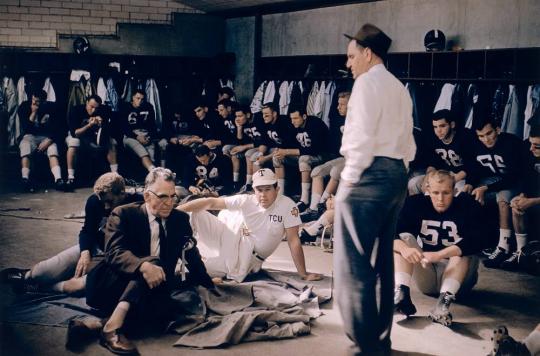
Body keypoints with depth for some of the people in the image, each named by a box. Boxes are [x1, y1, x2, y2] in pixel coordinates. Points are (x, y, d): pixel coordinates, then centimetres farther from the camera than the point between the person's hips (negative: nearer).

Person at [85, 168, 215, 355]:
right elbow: (114, 252, -19)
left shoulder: (180, 219, 10)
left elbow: (191, 256, 13)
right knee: (152, 262, -33)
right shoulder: (123, 214, -4)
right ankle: (114, 324, -42)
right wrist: (143, 266, -38)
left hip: (149, 289, 3)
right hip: (109, 285, -3)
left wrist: (210, 289, 5)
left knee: (167, 309, -31)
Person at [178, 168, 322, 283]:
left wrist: (303, 274, -18)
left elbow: (293, 240, -16)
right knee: (193, 214, -13)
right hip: (229, 236, 2)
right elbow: (211, 202, -14)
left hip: (247, 257, -2)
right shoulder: (246, 201, -12)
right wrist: (177, 210, -24)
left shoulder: (287, 205, -18)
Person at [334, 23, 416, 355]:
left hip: (370, 174, -9)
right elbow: (407, 140, 17)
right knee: (382, 262, 13)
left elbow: (362, 136, -16)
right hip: (396, 174, 9)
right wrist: (398, 173, 15)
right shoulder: (400, 88, 21)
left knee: (354, 264, -5)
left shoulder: (367, 82, -6)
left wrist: (350, 177, -10)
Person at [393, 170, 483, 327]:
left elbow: (474, 242, -29)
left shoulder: (468, 206, -13)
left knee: (463, 247, -27)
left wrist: (439, 255, -42)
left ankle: (444, 301, -43)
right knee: (404, 238, -16)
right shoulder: (416, 204, -7)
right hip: (426, 277, 2)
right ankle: (401, 294, -34)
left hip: (459, 274, -2)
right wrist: (404, 248, -41)